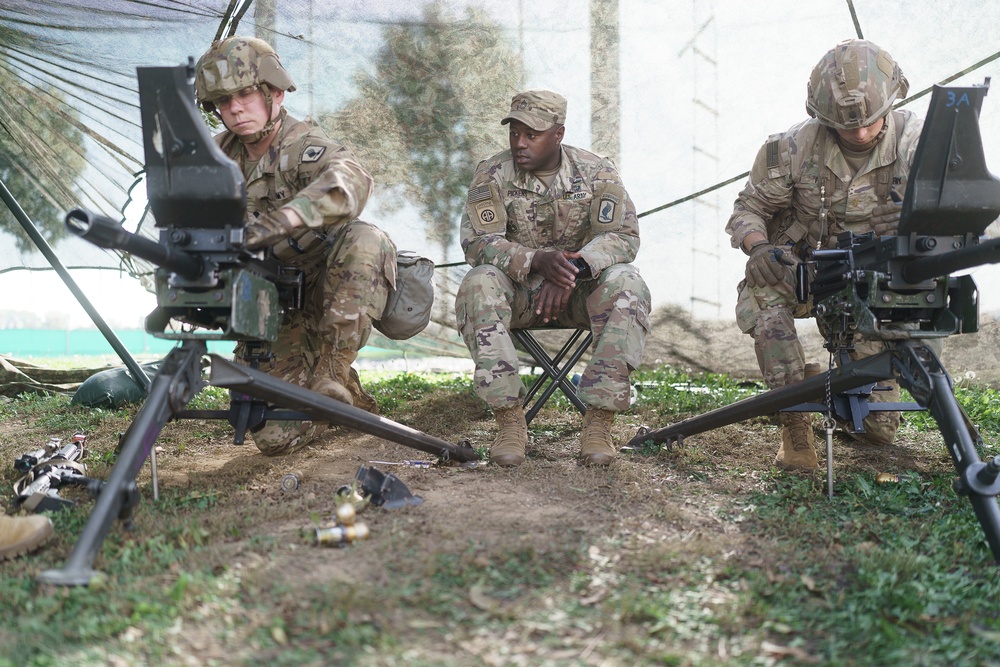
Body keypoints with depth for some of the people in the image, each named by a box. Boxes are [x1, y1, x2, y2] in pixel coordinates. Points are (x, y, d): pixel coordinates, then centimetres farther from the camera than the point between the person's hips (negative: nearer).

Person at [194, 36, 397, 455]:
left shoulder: (303, 145, -18)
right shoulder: (219, 155, 1)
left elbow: (350, 182, -42)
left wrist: (274, 223, -54)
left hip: (328, 293, -4)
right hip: (271, 303, 4)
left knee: (365, 240, -35)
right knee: (274, 436, -8)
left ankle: (331, 372, -25)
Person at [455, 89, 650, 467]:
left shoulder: (596, 172, -4)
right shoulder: (493, 174, -6)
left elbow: (623, 235, -12)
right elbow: (476, 241, -16)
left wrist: (575, 267, -32)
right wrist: (537, 261, -34)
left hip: (580, 291, 1)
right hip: (519, 292, 0)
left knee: (626, 285, -30)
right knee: (479, 285, -32)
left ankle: (599, 420, -29)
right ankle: (509, 419, -30)